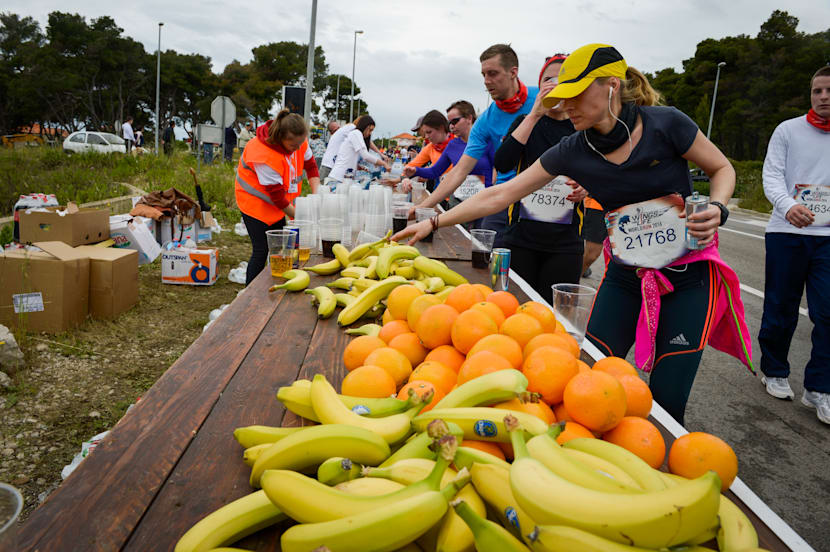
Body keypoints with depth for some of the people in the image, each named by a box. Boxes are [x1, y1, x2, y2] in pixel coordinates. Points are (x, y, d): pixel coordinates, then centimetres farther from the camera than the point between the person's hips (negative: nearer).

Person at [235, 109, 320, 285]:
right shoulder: (264, 155, -34)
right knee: (261, 251, -8)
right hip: (255, 202, -7)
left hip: (278, 203, 7)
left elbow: (310, 165, 2)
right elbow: (277, 195, -28)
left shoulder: (298, 141, -13)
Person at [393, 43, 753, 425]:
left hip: (689, 277, -3)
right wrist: (434, 223, -8)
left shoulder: (666, 125, -15)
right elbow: (500, 195, -6)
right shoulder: (572, 152, -7)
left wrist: (716, 209, -20)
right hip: (624, 274, 3)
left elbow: (722, 169, 1)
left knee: (666, 403, -4)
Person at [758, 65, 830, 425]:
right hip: (786, 233, -1)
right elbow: (772, 176, -5)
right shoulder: (788, 131, 5)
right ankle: (774, 371, 26)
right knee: (781, 308, 6)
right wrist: (788, 206, -24)